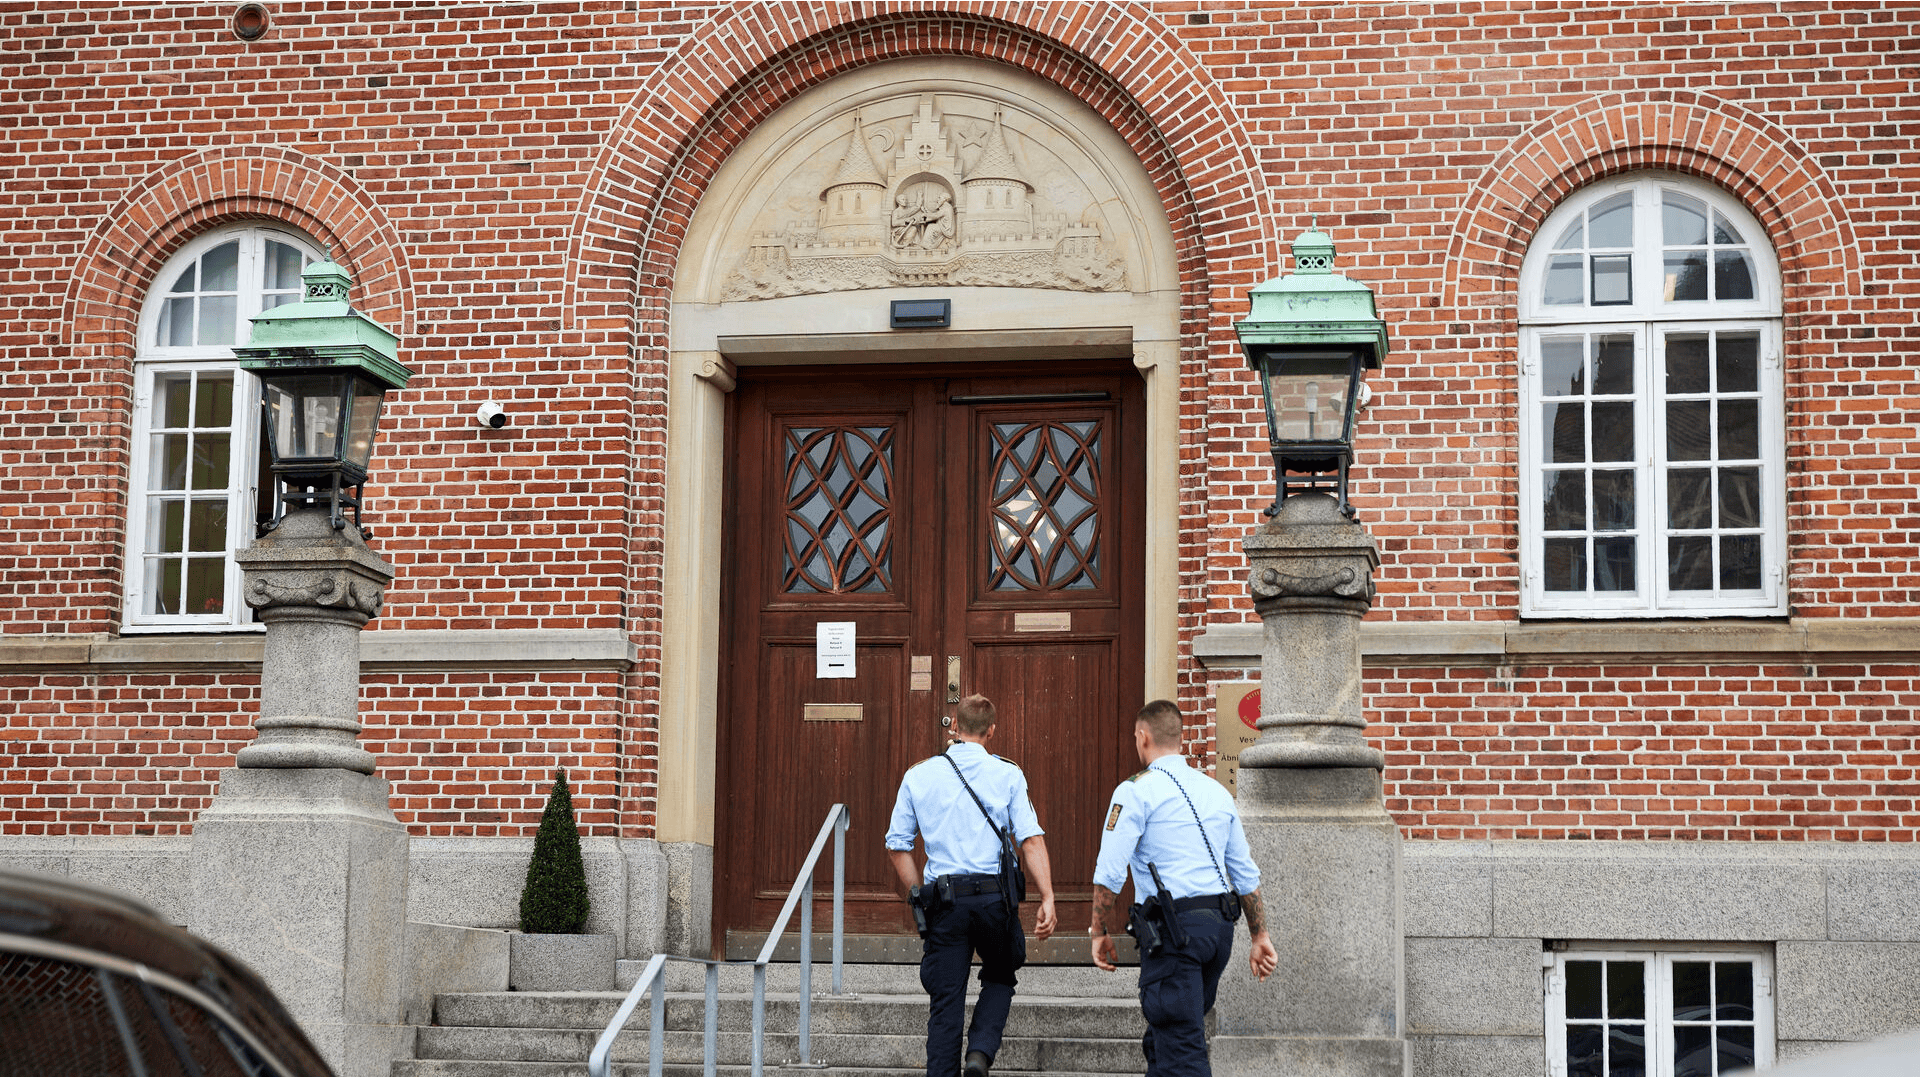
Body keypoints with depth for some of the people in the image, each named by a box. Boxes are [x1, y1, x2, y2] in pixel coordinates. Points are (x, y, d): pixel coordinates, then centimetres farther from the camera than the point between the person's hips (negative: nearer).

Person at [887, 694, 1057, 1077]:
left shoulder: (918, 776, 7)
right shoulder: (1007, 775, 2)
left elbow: (897, 846, 7)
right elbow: (1031, 840, -7)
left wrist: (920, 896, 14)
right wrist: (1047, 899, -9)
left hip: (943, 898, 1)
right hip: (995, 897, -1)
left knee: (945, 1001, 7)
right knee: (1000, 978, 20)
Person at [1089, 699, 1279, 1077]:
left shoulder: (1136, 791, -3)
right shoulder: (1217, 792, 17)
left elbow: (1109, 872, -10)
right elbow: (1246, 873, 18)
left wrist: (1099, 932, 0)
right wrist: (1260, 938, 21)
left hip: (1173, 929, -7)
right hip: (1220, 923, 7)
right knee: (1162, 1040, 19)